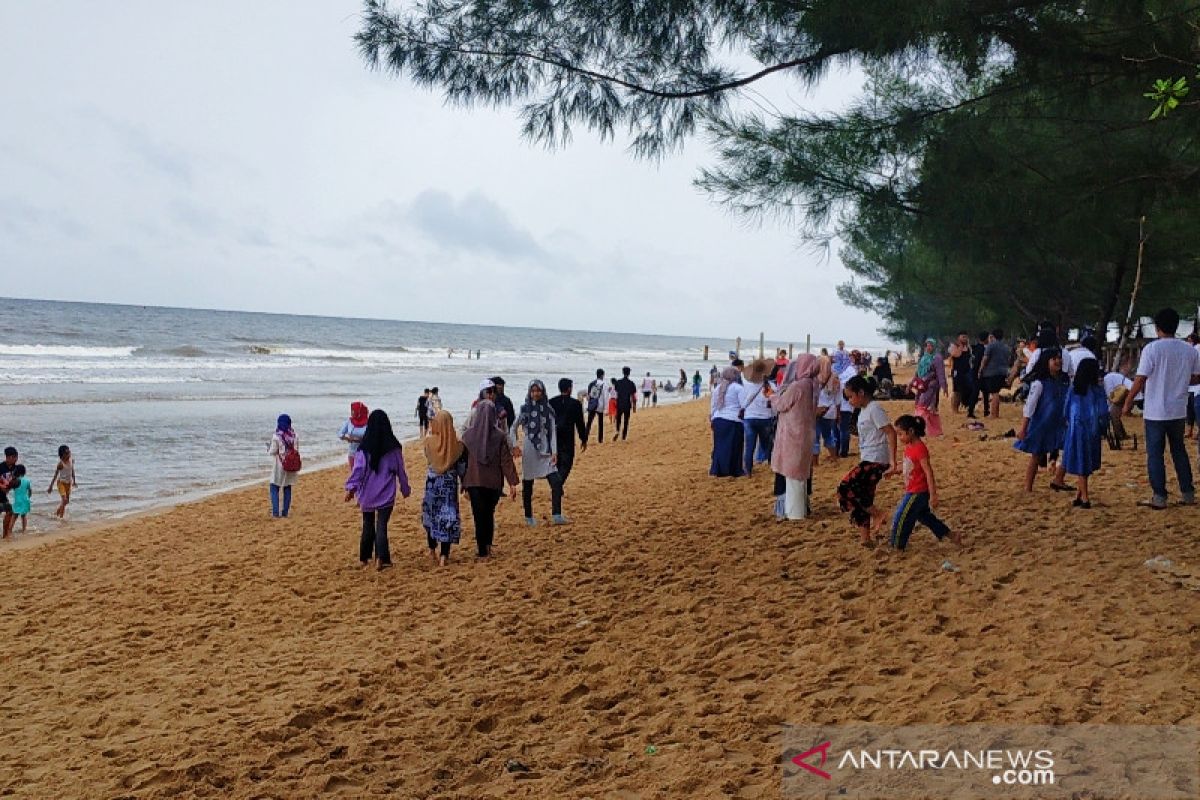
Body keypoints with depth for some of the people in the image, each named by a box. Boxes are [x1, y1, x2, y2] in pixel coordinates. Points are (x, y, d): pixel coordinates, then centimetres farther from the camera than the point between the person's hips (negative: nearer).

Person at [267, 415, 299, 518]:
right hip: (291, 466, 4)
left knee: (274, 488, 4)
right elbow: (297, 451, 3)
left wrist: (268, 448, 10)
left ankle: (275, 512, -4)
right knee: (287, 489, 12)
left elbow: (272, 452, -9)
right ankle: (285, 512, 13)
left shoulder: (276, 436, -13)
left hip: (279, 466, -4)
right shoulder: (295, 436, -1)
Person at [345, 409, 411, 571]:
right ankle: (381, 558, -13)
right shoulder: (393, 447, -3)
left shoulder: (364, 448, -5)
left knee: (368, 525, 15)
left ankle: (364, 557, 25)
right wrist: (405, 489, 15)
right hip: (386, 494, -1)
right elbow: (400, 470, 4)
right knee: (381, 525, 0)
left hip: (367, 493, 1)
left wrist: (351, 487, -5)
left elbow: (358, 469, -9)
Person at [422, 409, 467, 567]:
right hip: (450, 484, -1)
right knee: (448, 518, 3)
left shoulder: (429, 441, -12)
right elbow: (462, 468, -4)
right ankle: (444, 555, -1)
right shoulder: (457, 444, -12)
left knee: (430, 517, 19)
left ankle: (432, 551, 28)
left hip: (431, 483, 1)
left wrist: (430, 432, 14)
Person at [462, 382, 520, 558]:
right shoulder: (499, 435, -8)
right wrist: (512, 483, -4)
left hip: (474, 481, 0)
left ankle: (482, 550, 5)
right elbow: (506, 460, -8)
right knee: (489, 514, 17)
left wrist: (463, 484, 11)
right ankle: (487, 545, 21)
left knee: (479, 515, 5)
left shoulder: (467, 435, -4)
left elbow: (463, 460, 3)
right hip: (494, 482, 0)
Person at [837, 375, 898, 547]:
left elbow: (891, 433, -19)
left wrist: (892, 460, -21)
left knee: (845, 490, -14)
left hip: (875, 461, -10)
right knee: (861, 498, 10)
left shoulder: (874, 409, -14)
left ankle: (877, 515, -6)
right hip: (867, 461, 10)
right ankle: (865, 538, 14)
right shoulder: (863, 411, 15)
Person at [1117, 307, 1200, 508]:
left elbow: (1140, 380, -15)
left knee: (1155, 454, 3)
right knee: (1179, 451, 17)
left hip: (1155, 412, -5)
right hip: (1178, 411, 5)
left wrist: (1128, 402, -5)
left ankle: (1159, 497, 5)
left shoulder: (1152, 349, -14)